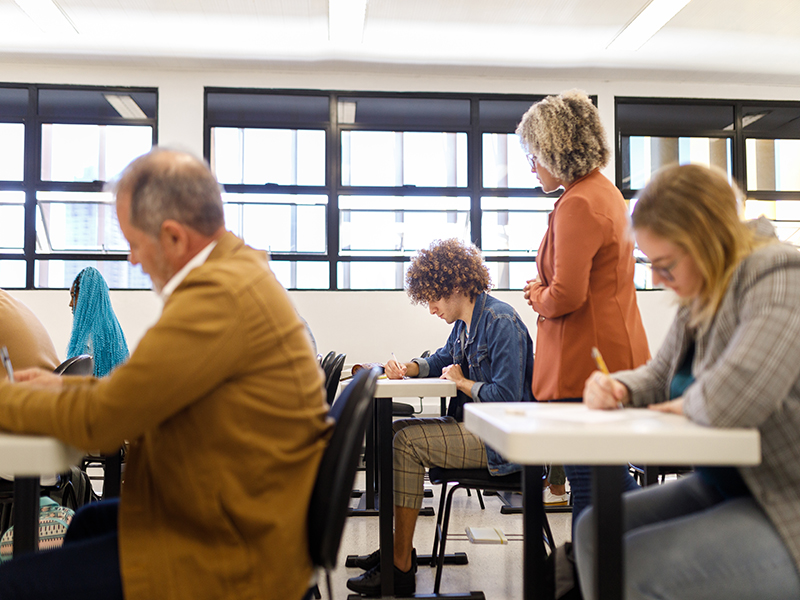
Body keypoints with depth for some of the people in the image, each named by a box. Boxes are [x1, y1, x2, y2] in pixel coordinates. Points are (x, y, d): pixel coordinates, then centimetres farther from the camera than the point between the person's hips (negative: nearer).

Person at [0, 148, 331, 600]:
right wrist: (63, 388, 13)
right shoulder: (240, 267, 6)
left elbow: (99, 420, -20)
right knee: (87, 523, 28)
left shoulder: (220, 294, -26)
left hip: (234, 559, -10)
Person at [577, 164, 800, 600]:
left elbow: (732, 398, -36)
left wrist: (689, 405, -14)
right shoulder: (701, 297, 7)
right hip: (720, 487, 9)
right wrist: (619, 388, -2)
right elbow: (660, 375, 20)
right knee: (596, 529, 5)